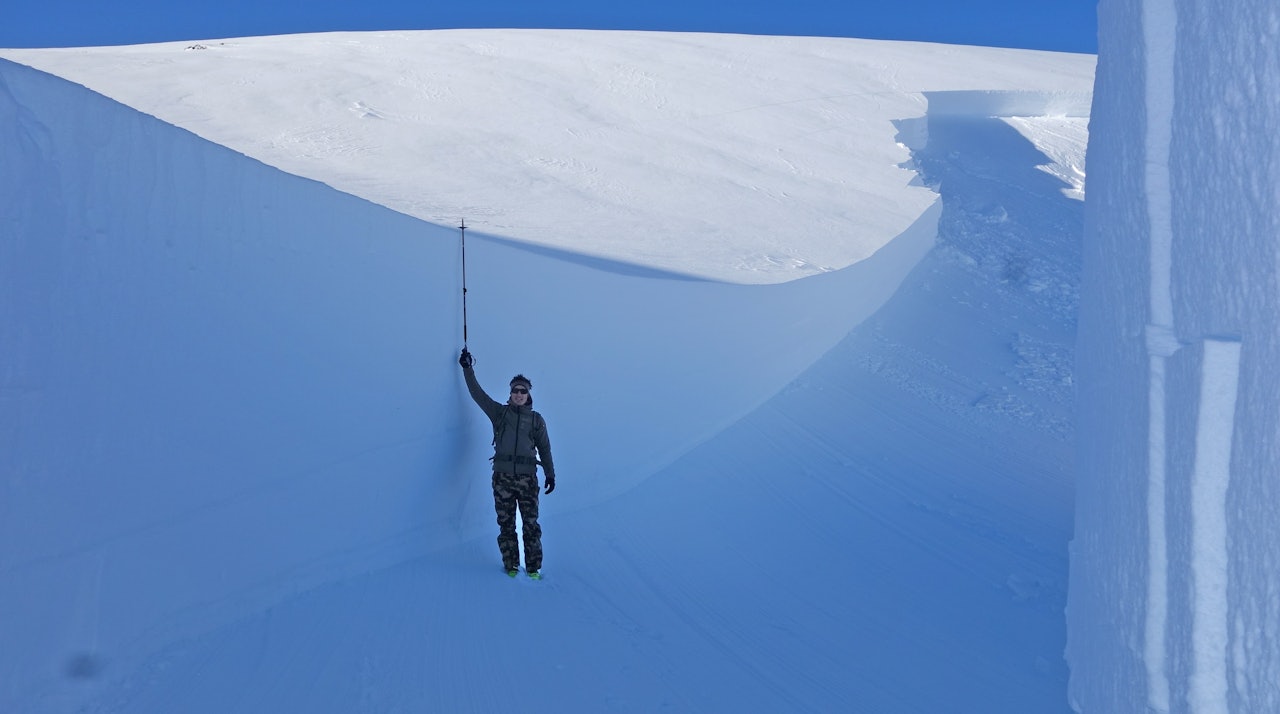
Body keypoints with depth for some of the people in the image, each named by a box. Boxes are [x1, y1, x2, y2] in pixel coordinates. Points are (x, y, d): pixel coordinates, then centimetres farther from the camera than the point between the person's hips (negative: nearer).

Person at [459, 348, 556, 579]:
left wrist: (550, 474, 7)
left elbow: (544, 448, 12)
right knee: (506, 523, 3)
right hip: (502, 475, 1)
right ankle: (511, 566, 11)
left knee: (531, 524, -4)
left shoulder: (536, 419, 9)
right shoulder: (499, 412, 10)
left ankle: (533, 568, 2)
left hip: (527, 477, -1)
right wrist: (468, 368, 13)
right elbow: (477, 393, 13)